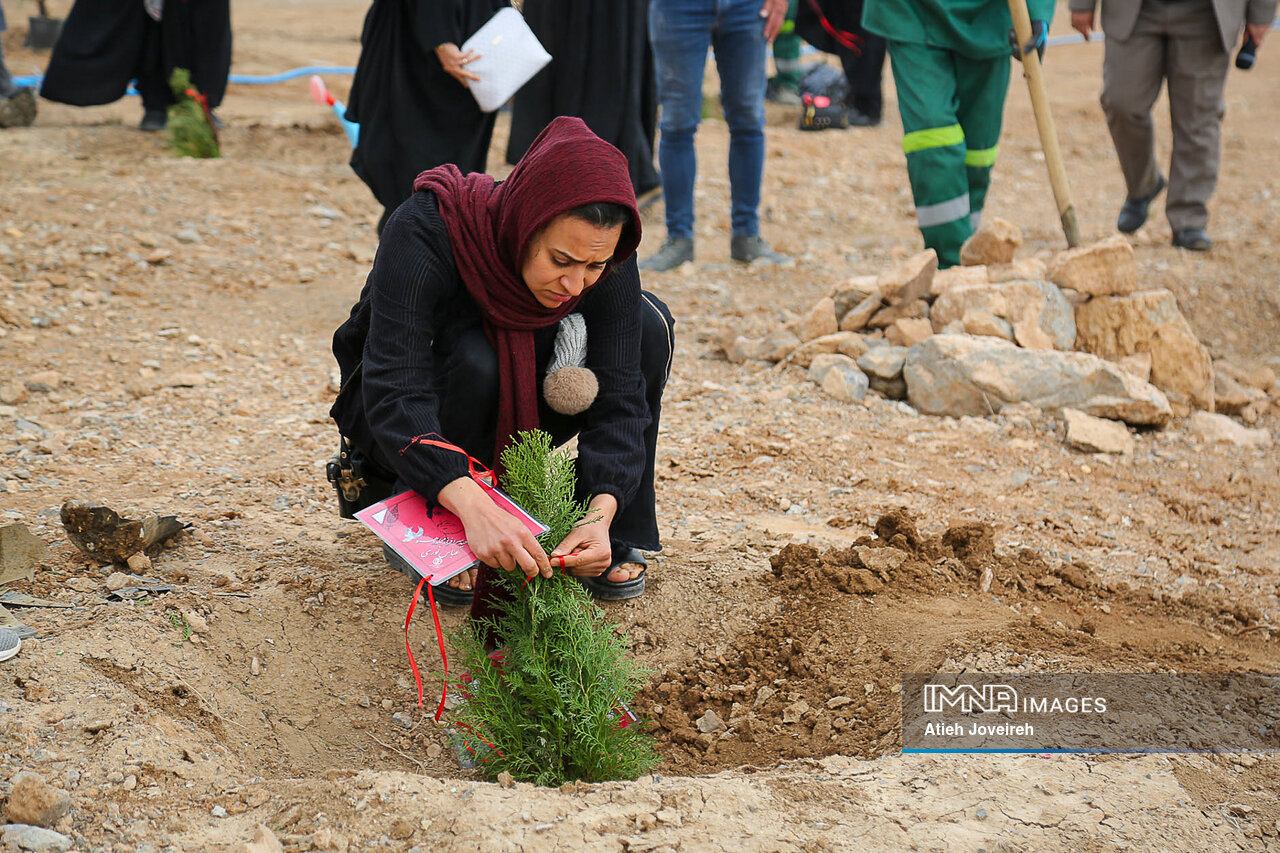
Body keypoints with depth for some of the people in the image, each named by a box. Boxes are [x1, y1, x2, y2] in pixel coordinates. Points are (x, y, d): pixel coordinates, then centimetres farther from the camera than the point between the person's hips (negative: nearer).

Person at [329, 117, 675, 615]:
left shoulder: (603, 253, -24)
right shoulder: (425, 232, -36)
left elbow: (618, 395, -25)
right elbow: (393, 392, -44)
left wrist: (601, 514, -44)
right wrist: (472, 506, -60)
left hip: (514, 419, 4)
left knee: (648, 326, -18)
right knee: (474, 362, -37)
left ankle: (616, 539, -6)